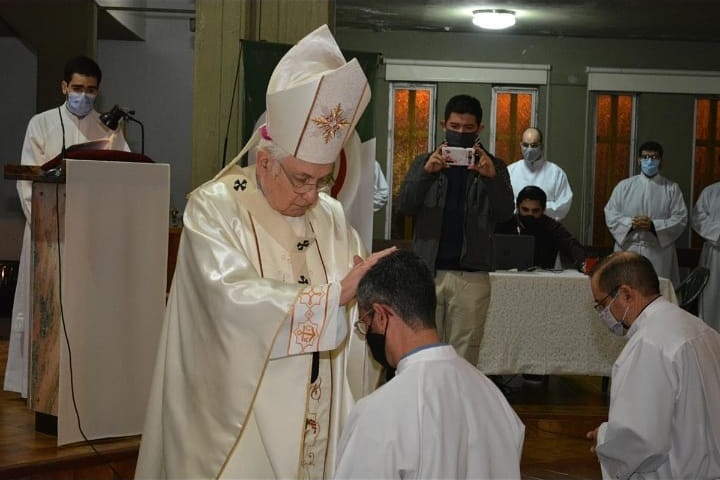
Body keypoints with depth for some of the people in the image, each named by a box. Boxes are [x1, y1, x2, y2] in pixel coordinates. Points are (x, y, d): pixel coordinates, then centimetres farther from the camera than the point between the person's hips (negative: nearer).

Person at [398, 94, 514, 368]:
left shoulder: (493, 167, 8)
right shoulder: (424, 162, 10)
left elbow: (505, 214, -4)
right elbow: (405, 206, -2)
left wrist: (491, 178, -23)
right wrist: (426, 173, -20)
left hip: (472, 276, -1)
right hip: (427, 272, 1)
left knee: (464, 357, 0)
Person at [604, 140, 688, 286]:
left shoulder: (671, 188, 9)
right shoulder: (624, 186, 11)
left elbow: (680, 219, 1)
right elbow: (610, 214, 5)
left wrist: (653, 225, -13)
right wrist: (630, 223, -13)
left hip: (659, 253, -1)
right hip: (628, 250, 1)